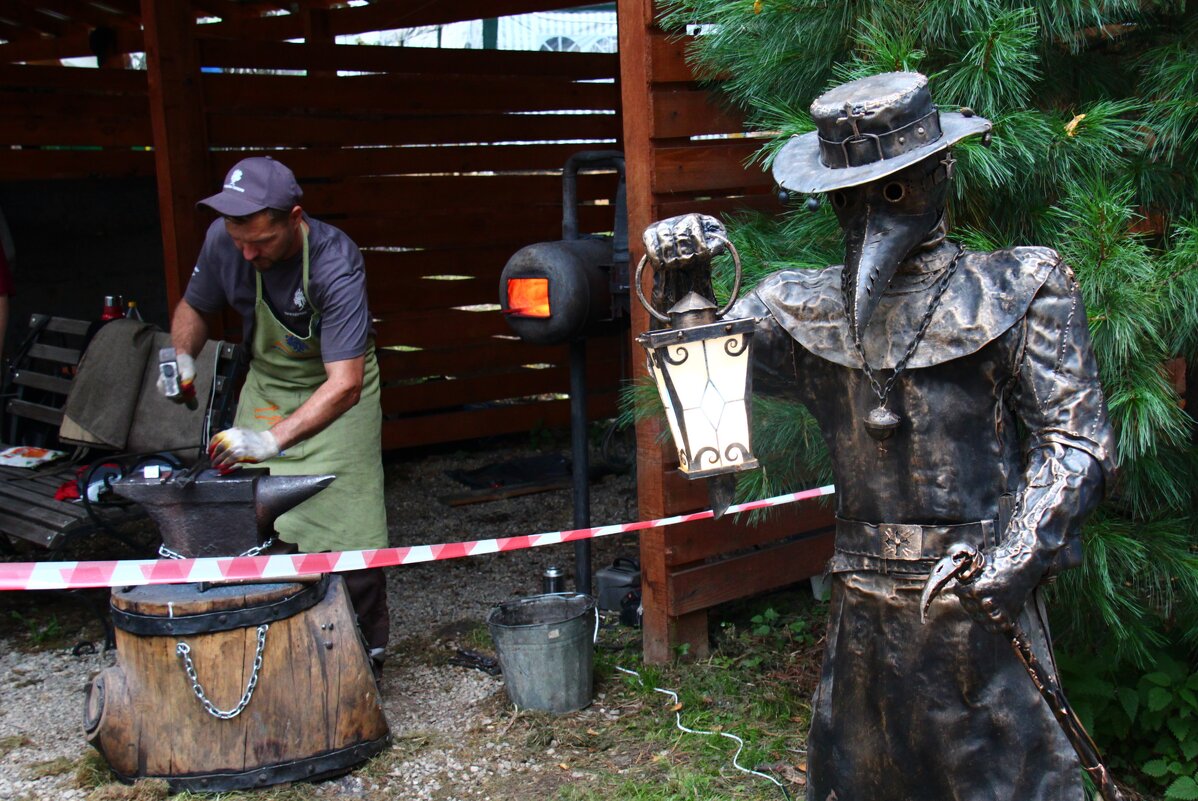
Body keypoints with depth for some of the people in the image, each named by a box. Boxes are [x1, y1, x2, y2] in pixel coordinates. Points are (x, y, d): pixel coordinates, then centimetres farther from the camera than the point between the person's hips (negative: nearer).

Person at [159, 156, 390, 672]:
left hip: (335, 393, -4)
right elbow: (193, 307, 5)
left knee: (346, 529, -9)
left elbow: (344, 385, -39)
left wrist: (271, 439, -48)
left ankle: (367, 649, 10)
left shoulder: (335, 265, -33)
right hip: (266, 386, 4)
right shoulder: (222, 240, -17)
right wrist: (182, 356, -16)